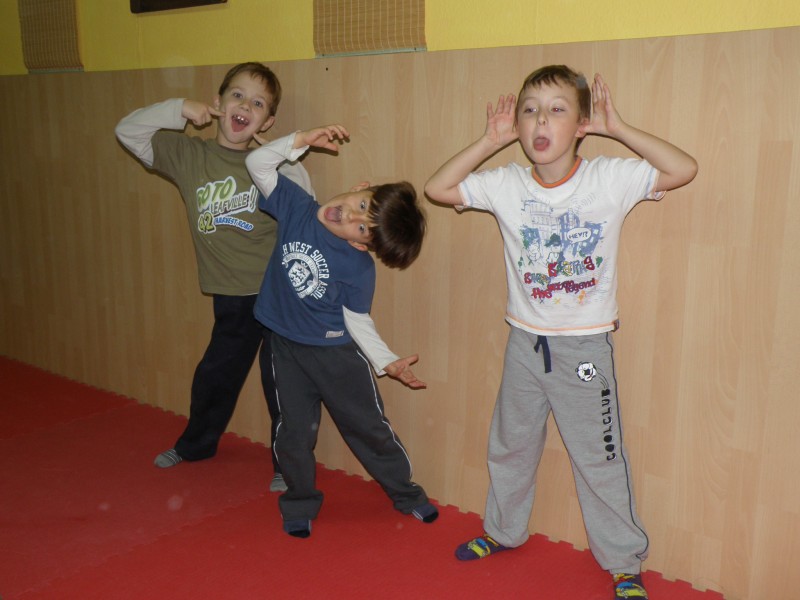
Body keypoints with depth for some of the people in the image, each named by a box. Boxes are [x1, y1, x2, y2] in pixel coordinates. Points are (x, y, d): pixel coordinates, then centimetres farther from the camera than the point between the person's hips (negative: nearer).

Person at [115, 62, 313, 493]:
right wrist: (180, 109, -5)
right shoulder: (187, 155, 1)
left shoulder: (271, 164, -5)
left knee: (282, 383, 4)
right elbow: (128, 131, 4)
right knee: (213, 376, 21)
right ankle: (195, 445, 47)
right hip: (232, 300, 3)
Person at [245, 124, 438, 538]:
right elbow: (258, 164, -11)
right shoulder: (296, 208, -13)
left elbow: (357, 320, -11)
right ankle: (300, 505, 32)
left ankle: (407, 494, 31)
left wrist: (388, 362, -22)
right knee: (295, 432, 10)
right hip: (287, 348, 3)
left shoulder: (359, 267, -21)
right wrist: (302, 141, -22)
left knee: (370, 426, 9)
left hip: (338, 352, -2)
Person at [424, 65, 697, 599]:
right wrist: (492, 140, -9)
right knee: (510, 445, 20)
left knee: (600, 457, 7)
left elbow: (684, 170, -18)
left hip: (585, 348, -3)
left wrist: (617, 128, -18)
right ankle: (503, 531, 43)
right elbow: (437, 188, -3)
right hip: (525, 342, 3)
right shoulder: (506, 185, -5)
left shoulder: (609, 179, -12)